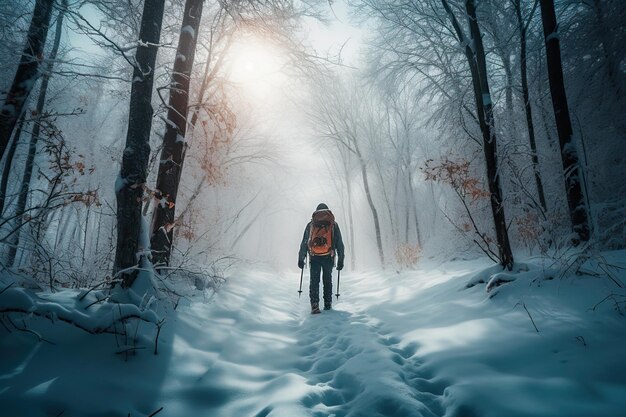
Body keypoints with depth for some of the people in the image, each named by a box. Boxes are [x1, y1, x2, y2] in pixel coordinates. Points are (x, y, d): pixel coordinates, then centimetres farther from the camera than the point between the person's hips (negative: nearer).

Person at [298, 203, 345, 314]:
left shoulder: (310, 224, 6)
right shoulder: (333, 224, 6)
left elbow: (304, 243, 6)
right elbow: (339, 244, 5)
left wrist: (301, 259, 10)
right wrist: (340, 260, 9)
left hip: (314, 258, 0)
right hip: (328, 257, 1)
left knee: (314, 281, 2)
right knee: (327, 280, 15)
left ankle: (314, 305, -12)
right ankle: (328, 304, 18)